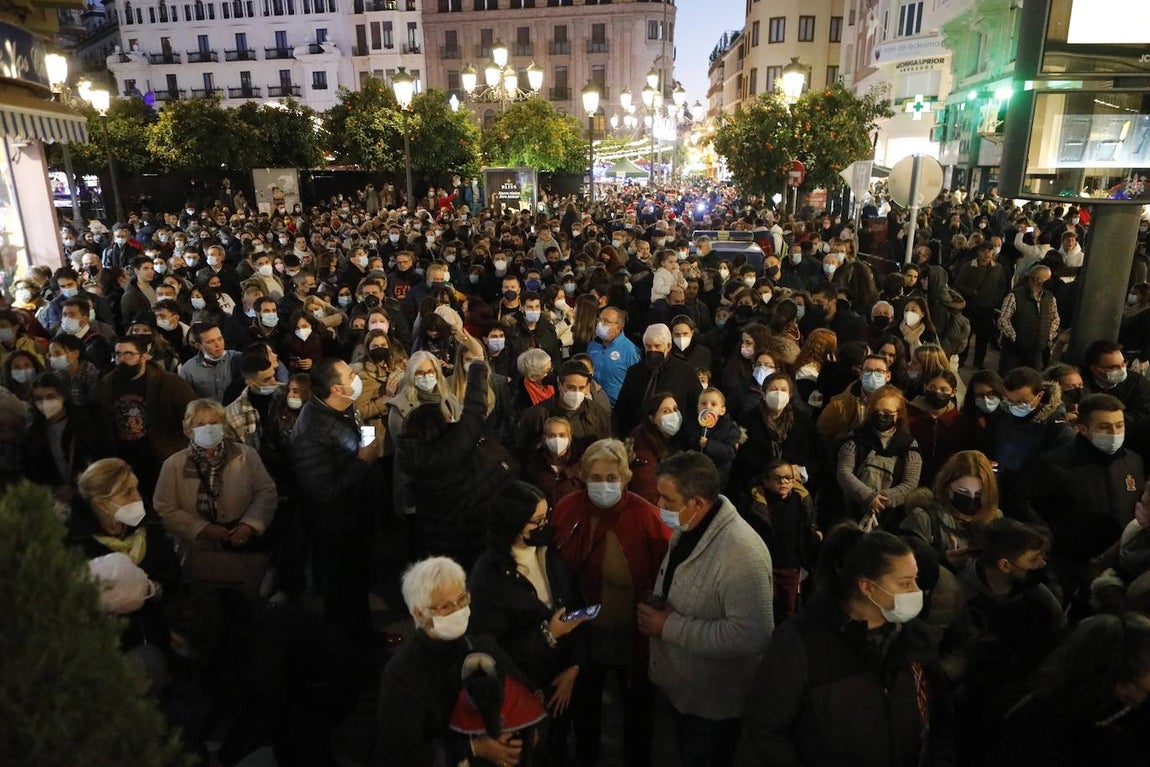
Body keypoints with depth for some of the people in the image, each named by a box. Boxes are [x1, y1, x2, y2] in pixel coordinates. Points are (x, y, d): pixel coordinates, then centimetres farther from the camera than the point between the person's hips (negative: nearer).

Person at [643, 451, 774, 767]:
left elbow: (753, 636, -35)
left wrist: (670, 627, -29)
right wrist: (658, 604, -5)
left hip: (715, 705, -8)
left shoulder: (741, 553, -31)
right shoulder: (685, 528, -2)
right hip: (680, 686, 8)